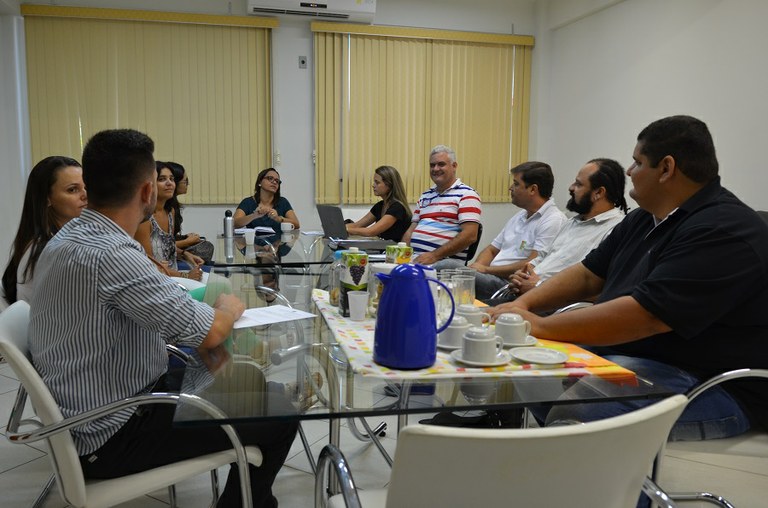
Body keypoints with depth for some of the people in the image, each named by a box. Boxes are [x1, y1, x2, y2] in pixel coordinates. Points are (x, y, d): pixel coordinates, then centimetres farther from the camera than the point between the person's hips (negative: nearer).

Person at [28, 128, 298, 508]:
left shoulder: (71, 237, 3)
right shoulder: (110, 254, -28)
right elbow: (208, 333, -27)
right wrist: (230, 307, -5)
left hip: (93, 409, 10)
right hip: (112, 435, -10)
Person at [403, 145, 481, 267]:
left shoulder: (466, 194, 0)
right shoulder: (425, 196, 23)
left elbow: (470, 236, -12)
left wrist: (434, 255, -18)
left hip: (442, 262, -6)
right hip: (414, 258, 7)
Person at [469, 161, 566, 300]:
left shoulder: (554, 220, -9)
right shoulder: (519, 216, 20)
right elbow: (492, 250, 22)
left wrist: (486, 269, -13)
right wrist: (477, 266, -1)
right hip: (492, 278, 8)